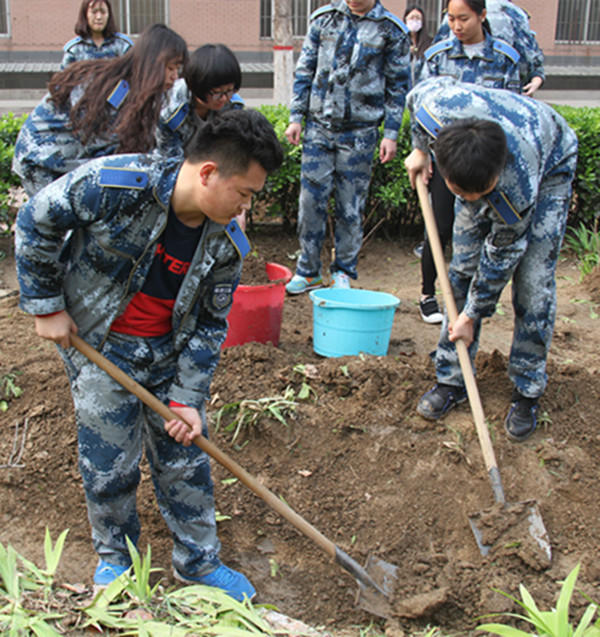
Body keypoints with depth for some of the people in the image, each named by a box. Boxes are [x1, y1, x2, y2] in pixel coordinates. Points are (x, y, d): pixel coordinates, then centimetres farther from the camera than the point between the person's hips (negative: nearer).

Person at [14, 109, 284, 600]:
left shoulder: (225, 244, -13)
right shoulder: (112, 185, -27)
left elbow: (210, 325, -4)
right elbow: (36, 223, -13)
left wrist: (187, 399, -10)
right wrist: (46, 305, -10)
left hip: (171, 352, 4)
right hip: (98, 346, -3)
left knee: (187, 458, 9)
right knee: (110, 466, 4)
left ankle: (199, 561, 30)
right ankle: (114, 558, 31)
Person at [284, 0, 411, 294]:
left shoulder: (392, 30, 1)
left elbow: (397, 86, 4)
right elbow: (304, 71, 10)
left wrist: (391, 133, -2)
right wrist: (296, 117, 4)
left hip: (360, 131, -1)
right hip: (319, 126, 2)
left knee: (351, 207, 4)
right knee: (311, 200, 1)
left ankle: (343, 273, 18)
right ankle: (308, 271, 14)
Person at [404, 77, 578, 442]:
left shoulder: (518, 189, -45)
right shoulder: (437, 105, -40)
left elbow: (502, 255, -27)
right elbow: (422, 90, -12)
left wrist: (472, 316, -15)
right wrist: (420, 150, -1)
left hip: (550, 167, -4)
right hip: (476, 166, 4)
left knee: (533, 283, -11)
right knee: (463, 268, 0)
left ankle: (528, 393, 4)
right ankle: (452, 380, 9)